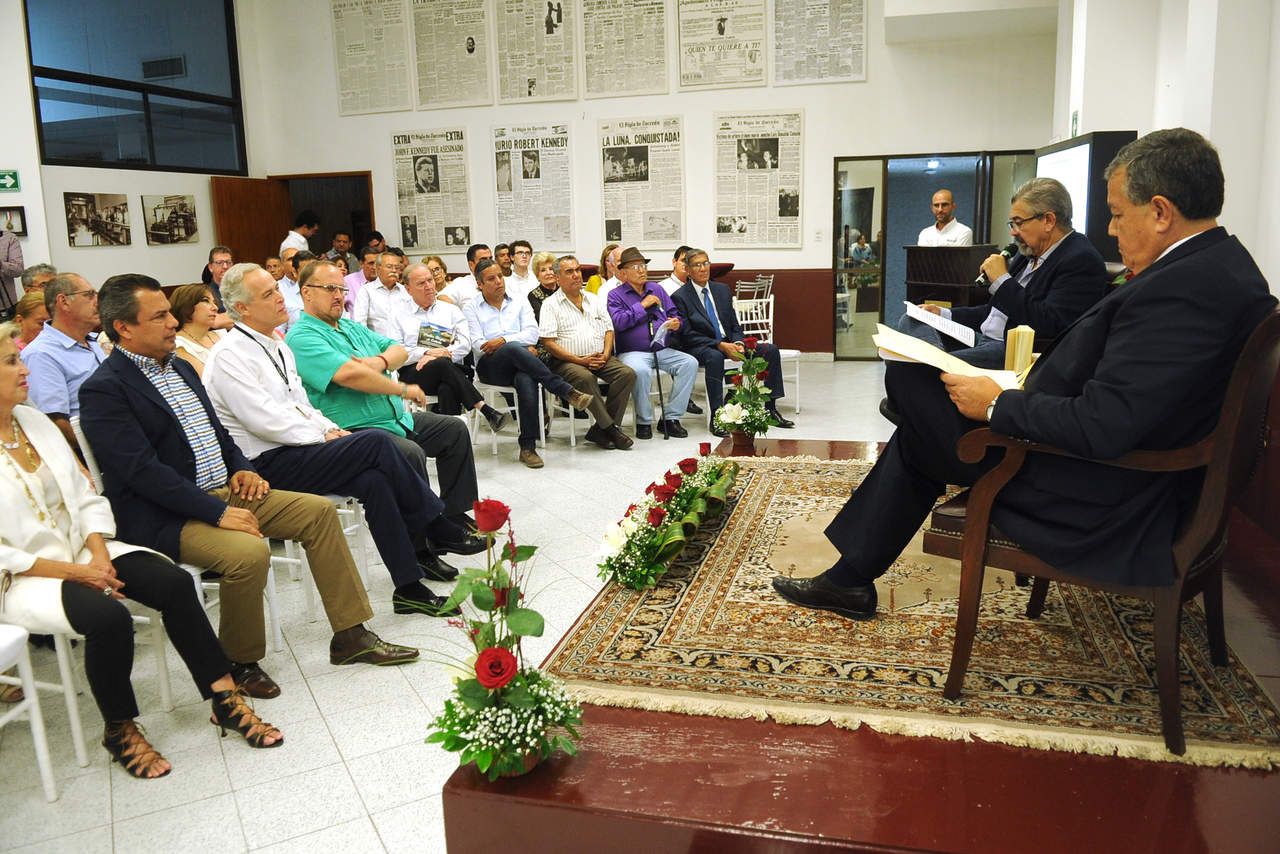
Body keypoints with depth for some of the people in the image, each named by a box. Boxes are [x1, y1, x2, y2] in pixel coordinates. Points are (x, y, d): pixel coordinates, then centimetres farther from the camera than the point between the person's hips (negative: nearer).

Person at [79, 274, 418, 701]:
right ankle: (239, 663, -5)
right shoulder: (103, 390, -12)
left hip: (222, 492, 9)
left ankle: (350, 636, 5)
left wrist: (241, 468, 4)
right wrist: (217, 513, -24)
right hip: (165, 517, -9)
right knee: (249, 551, -33)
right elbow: (143, 472, -20)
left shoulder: (179, 367, 15)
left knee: (320, 511, -1)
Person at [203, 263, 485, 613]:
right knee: (377, 443, -23)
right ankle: (437, 528, -9)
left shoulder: (277, 346, 18)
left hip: (300, 448, 9)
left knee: (374, 480, -17)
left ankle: (409, 588, -14)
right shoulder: (229, 355, -11)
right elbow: (264, 420, -19)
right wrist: (323, 436, -13)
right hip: (268, 464, -9)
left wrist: (332, 429, 4)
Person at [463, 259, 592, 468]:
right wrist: (521, 347, -8)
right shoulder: (471, 308, 14)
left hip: (519, 363, 2)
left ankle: (528, 447, -34)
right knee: (514, 349, -36)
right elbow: (477, 345, 0)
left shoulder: (520, 303, 21)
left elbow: (532, 334, 5)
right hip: (490, 366, -2)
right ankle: (566, 391, -38)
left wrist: (503, 340, -11)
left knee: (527, 380, -36)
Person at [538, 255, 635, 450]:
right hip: (567, 361, -5)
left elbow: (609, 330, 17)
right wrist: (580, 360, -15)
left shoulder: (595, 300, 19)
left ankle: (600, 430, -19)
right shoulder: (550, 304, 3)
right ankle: (611, 428, -26)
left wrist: (605, 355, -4)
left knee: (627, 373, -21)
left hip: (600, 358, 5)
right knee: (585, 377, -37)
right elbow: (547, 343, -7)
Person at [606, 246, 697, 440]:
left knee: (690, 363, -19)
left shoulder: (657, 290, 20)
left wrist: (676, 324, -4)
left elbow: (674, 314, 20)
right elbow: (618, 322, -13)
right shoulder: (616, 295, 4)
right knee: (640, 371, -38)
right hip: (632, 352, -5)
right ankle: (643, 422, -17)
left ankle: (670, 418, -14)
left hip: (662, 350, 5)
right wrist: (642, 306, -10)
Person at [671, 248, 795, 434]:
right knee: (715, 357, -41)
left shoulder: (722, 289, 13)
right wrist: (720, 346, -21)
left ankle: (770, 409, -7)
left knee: (770, 350, -9)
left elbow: (734, 324, 14)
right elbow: (687, 335, -12)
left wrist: (738, 343, -10)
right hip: (699, 348, -6)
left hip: (727, 343, 6)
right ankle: (716, 416, -37)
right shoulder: (680, 297, -5)